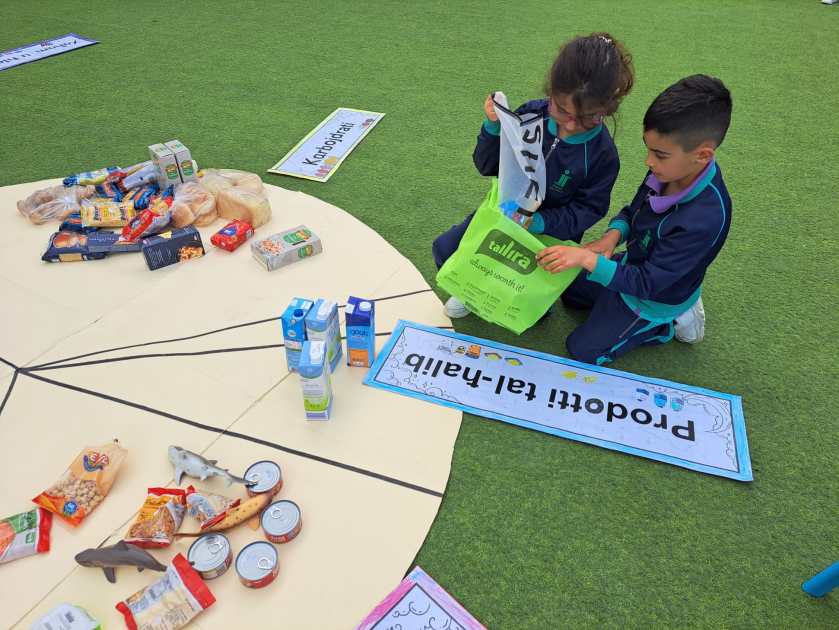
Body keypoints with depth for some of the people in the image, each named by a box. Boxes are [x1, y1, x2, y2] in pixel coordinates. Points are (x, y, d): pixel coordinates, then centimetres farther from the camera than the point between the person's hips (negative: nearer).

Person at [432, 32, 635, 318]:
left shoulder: (602, 153, -20)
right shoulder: (531, 115, -14)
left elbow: (587, 209, -15)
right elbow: (487, 166, -6)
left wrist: (540, 222, -32)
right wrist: (493, 127, -26)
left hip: (552, 231, -3)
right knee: (445, 248, -8)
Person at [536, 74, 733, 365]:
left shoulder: (704, 218, -39)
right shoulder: (672, 168, -19)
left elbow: (648, 283, -35)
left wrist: (588, 259, -44)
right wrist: (613, 235, -22)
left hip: (655, 296, -7)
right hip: (633, 265, 7)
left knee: (581, 350, 2)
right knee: (570, 292, 26)